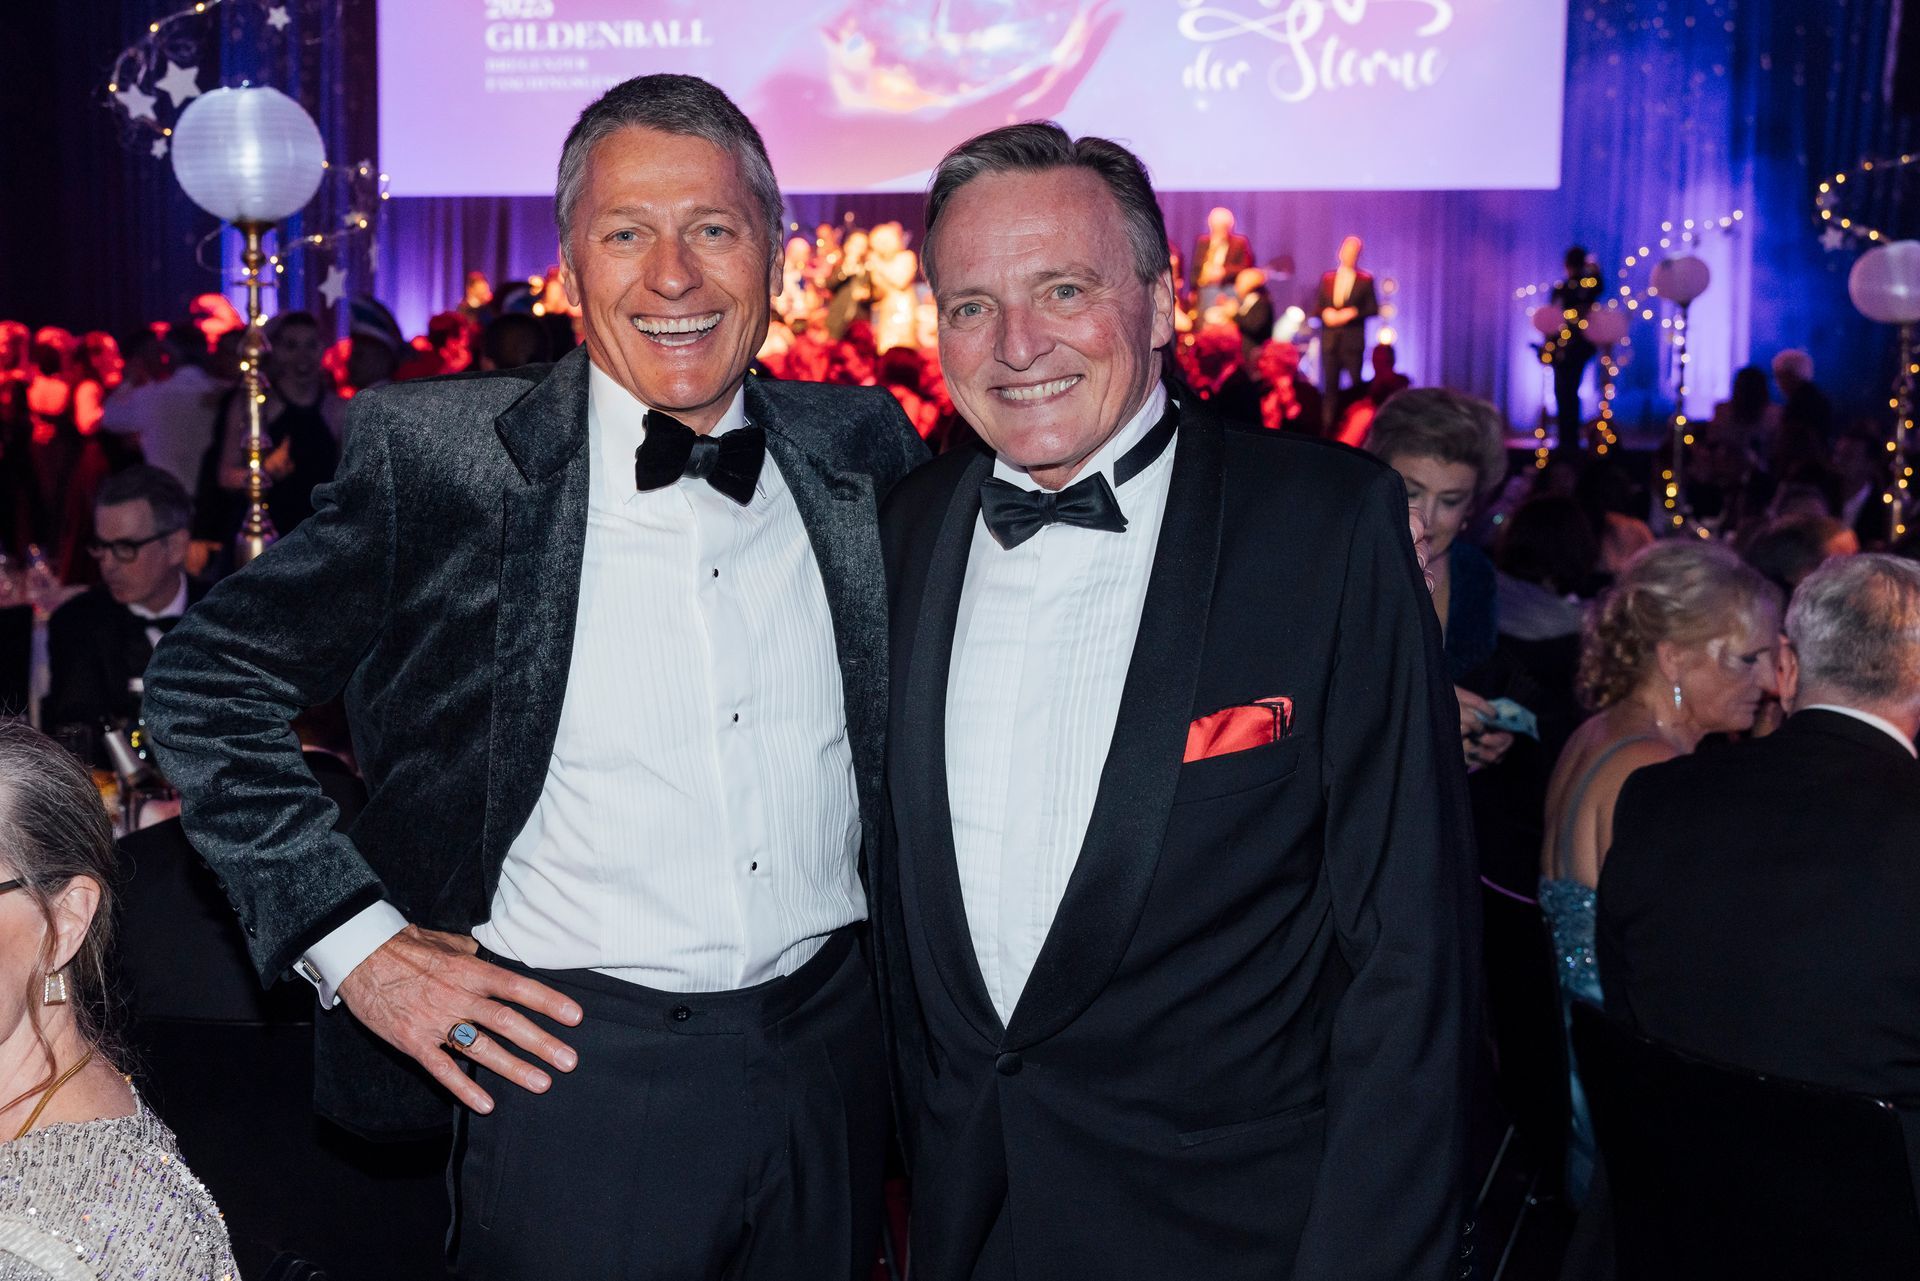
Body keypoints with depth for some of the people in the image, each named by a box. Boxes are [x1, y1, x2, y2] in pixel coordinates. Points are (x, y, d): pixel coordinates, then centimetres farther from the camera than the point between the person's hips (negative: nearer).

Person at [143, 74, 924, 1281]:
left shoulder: (861, 446, 1)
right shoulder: (439, 457, -9)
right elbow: (207, 682, -2)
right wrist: (355, 941, -8)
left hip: (837, 1054, 4)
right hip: (573, 1071, -3)